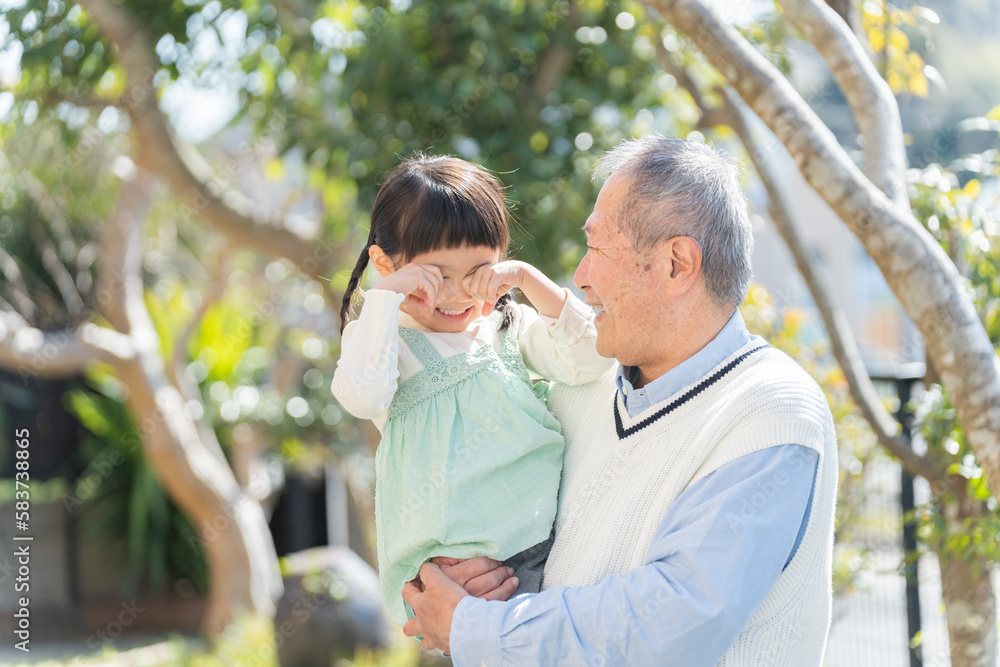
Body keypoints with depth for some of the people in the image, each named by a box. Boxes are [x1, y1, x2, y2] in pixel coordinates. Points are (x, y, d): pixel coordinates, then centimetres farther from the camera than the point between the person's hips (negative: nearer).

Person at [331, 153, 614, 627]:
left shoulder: (509, 327, 17)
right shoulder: (381, 335, 9)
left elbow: (590, 358, 4)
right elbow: (362, 397, -13)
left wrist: (527, 278, 1)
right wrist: (386, 295, -7)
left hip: (543, 534, 4)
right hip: (452, 555, -4)